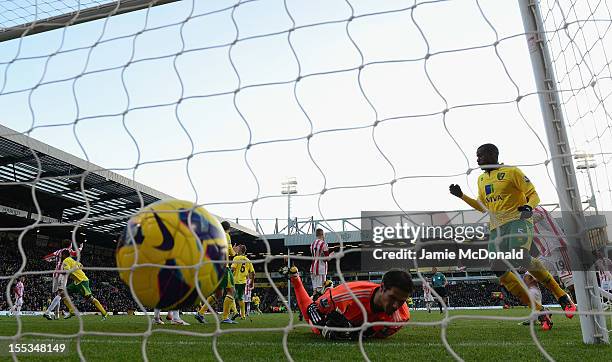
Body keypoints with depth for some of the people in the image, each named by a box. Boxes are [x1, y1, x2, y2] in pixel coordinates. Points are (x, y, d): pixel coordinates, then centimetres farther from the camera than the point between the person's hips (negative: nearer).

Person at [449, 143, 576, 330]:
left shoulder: (511, 171, 1)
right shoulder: (481, 179, 21)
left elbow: (533, 194, -1)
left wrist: (529, 206, -23)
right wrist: (462, 196, 20)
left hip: (518, 220, -6)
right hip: (496, 227, 7)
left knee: (520, 257, -32)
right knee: (499, 269, -9)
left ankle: (562, 296, -11)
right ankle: (540, 312, 0)